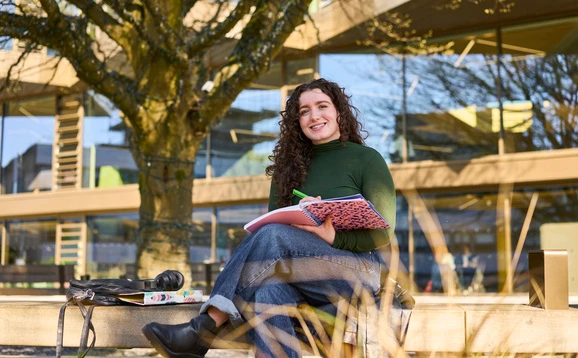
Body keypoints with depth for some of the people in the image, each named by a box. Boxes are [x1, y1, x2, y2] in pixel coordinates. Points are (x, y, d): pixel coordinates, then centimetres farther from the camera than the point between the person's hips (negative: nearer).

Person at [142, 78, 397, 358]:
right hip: (304, 275, 3)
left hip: (360, 269, -3)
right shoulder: (291, 166, 17)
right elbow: (273, 220, 7)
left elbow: (384, 232, -2)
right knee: (270, 291, -36)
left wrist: (334, 237, -20)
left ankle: (204, 329, -37)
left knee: (273, 235, -31)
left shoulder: (367, 160, 4)